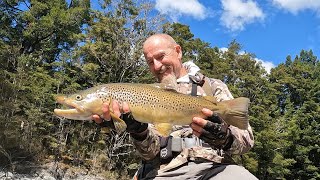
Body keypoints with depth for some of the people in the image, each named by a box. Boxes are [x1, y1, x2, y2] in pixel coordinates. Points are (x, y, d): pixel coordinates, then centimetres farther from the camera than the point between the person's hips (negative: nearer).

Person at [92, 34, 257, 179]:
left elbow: (246, 139, 4)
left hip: (214, 166, 0)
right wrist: (138, 130, -18)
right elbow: (151, 152, 3)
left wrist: (224, 137, -18)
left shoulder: (213, 86, 12)